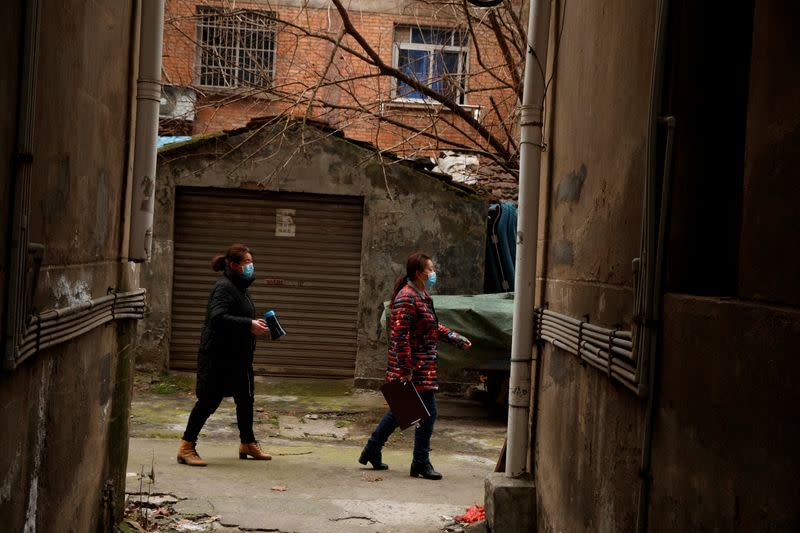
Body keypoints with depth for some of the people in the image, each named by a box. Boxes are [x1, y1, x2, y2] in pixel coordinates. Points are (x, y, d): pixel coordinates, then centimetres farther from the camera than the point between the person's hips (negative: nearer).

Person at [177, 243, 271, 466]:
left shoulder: (240, 287, 15)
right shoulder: (224, 287, -16)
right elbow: (217, 317, -30)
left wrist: (255, 325, 8)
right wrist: (249, 324, -31)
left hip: (238, 356, 10)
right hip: (218, 356, -10)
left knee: (245, 399, 16)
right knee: (209, 401, -5)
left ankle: (248, 443, 31)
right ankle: (187, 446, 6)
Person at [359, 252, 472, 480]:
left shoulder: (423, 295, 14)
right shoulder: (406, 298, -18)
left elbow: (434, 327, 26)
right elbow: (401, 336, -22)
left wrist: (457, 339, 20)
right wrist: (406, 371, -23)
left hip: (424, 364, 10)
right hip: (415, 367, -10)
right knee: (428, 411, -4)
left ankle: (371, 451, 27)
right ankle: (421, 463, 7)